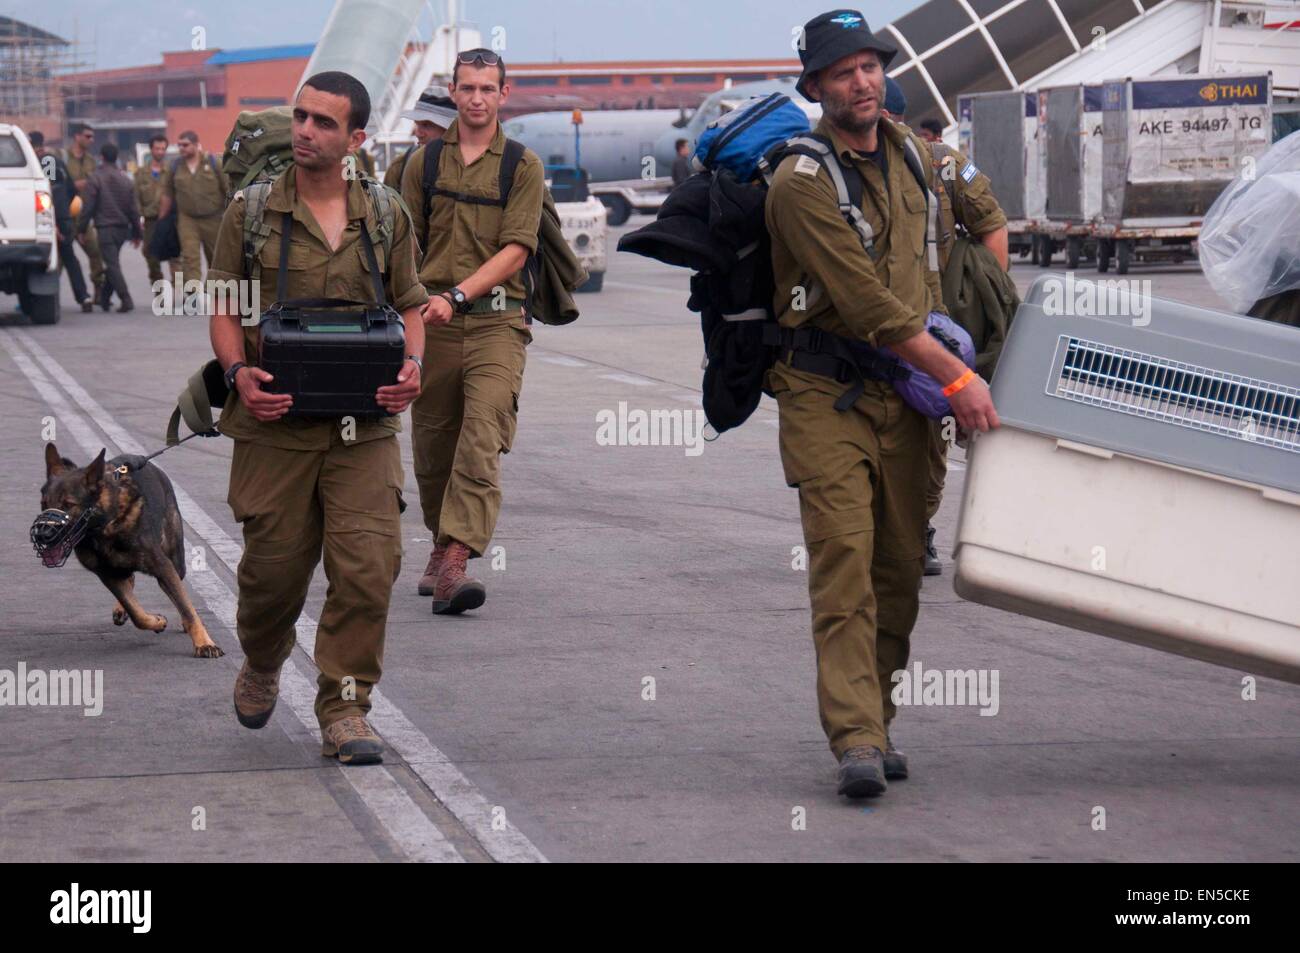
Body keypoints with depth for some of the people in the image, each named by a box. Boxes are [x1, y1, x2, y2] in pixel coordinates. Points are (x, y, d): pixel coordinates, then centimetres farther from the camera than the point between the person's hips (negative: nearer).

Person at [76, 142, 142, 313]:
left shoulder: (96, 179, -8)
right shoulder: (125, 179, 10)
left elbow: (88, 207, -10)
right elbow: (133, 208, 12)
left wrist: (81, 228, -1)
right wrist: (136, 233, 18)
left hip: (105, 227, -6)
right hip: (123, 227, 6)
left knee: (113, 265, -7)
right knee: (112, 263, 18)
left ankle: (126, 300, -18)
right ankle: (105, 298, 23)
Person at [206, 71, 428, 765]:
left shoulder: (386, 217, 8)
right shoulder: (251, 213, 3)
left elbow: (410, 306, 15)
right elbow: (224, 307, 5)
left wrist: (411, 367, -5)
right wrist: (238, 372, -13)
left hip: (364, 425, 1)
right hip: (275, 422, -1)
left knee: (368, 567, -9)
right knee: (273, 568, 6)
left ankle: (344, 710, 2)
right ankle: (260, 668, 37)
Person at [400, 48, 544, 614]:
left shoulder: (523, 166, 3)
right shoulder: (425, 160, 11)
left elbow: (515, 249, -6)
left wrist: (456, 295, -16)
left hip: (495, 319, -3)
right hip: (432, 319, 3)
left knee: (482, 440, -16)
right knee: (432, 443, 9)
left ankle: (455, 563, -24)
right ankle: (441, 545, 29)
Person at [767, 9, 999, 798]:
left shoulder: (912, 154, 9)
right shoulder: (802, 181, -14)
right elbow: (867, 303, -20)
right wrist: (956, 378, -20)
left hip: (907, 390, 6)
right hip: (826, 396, -6)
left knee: (901, 567, 7)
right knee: (845, 563, -13)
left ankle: (874, 722, 17)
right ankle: (856, 739, -16)